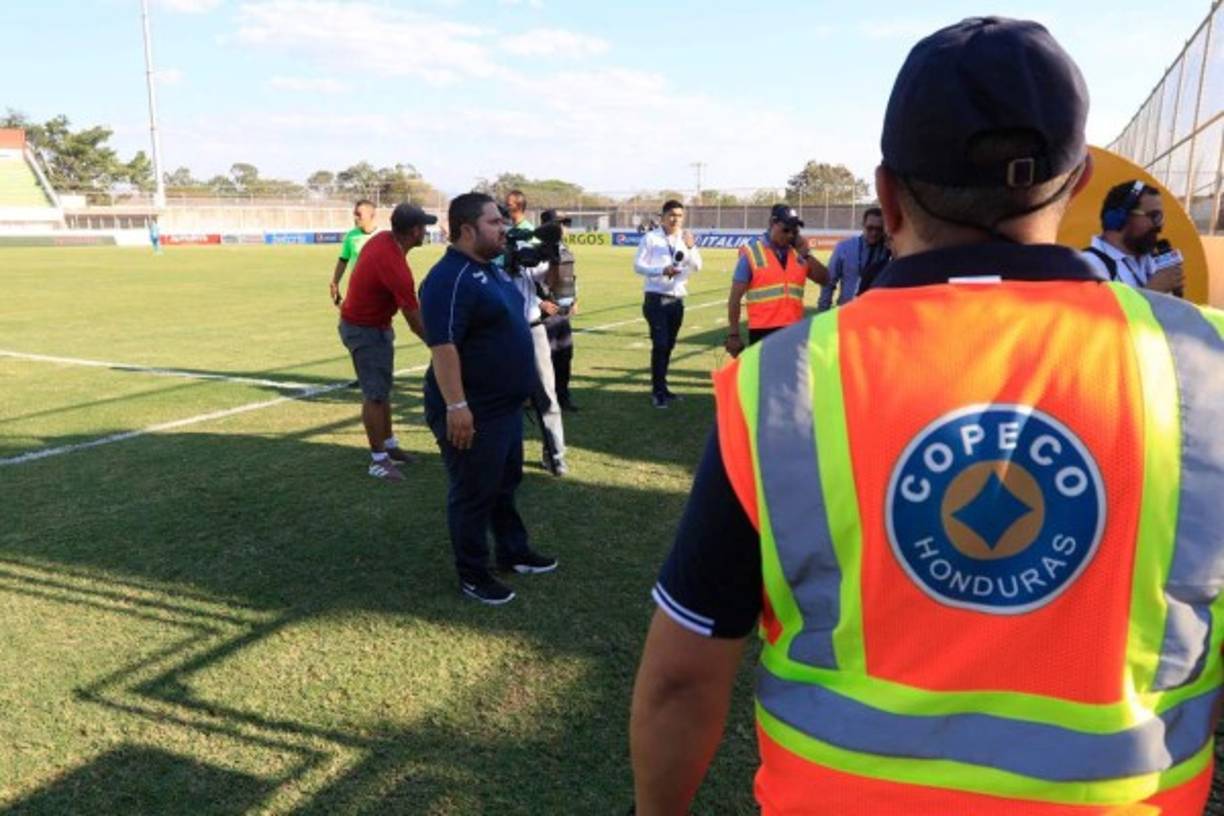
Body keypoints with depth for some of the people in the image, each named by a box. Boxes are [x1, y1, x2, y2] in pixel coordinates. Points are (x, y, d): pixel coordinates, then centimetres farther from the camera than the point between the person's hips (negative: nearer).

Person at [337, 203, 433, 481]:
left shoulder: (383, 239, -4)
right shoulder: (395, 267, -31)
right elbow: (416, 323, -26)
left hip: (375, 324, 9)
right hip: (365, 331, -9)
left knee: (382, 389, 17)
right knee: (375, 395, -4)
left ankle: (388, 444, 30)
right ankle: (378, 460, 4)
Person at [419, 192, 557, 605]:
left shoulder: (491, 269, 11)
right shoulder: (449, 278, -21)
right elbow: (442, 345, -27)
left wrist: (516, 393, 24)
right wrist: (456, 405, -30)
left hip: (505, 404, 10)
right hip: (472, 410, -10)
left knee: (506, 483, 21)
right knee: (474, 494, 3)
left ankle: (514, 553, 37)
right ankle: (472, 575, 17)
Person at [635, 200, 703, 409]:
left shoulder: (686, 239, 8)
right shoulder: (650, 238, -5)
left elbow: (697, 267, 0)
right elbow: (638, 265, -9)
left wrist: (691, 248, -17)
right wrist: (662, 270, -22)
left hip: (677, 299, 5)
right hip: (656, 298, -5)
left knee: (669, 345, 12)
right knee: (660, 344, -11)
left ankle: (662, 388, 24)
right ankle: (658, 392, -4)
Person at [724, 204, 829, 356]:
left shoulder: (798, 252, 7)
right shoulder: (752, 252, -6)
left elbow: (824, 279, 4)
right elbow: (735, 297, -7)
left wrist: (806, 254, -6)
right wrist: (733, 334, -10)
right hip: (763, 331, -5)